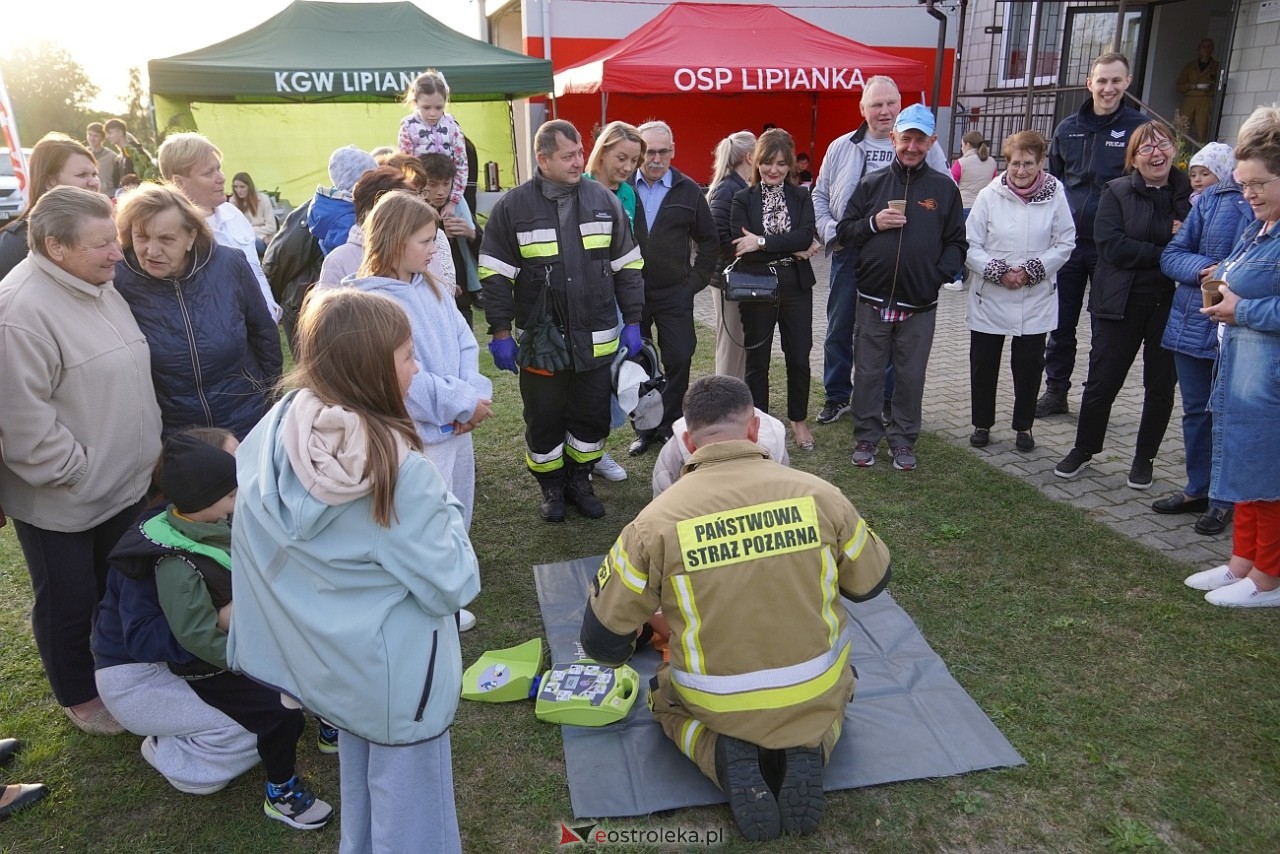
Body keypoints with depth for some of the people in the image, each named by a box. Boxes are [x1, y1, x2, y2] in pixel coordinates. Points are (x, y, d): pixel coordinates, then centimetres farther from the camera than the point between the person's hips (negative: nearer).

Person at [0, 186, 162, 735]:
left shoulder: (100, 289, 5)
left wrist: (147, 448, 13)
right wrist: (79, 475, -18)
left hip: (124, 483, 8)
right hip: (60, 501, -8)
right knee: (69, 601, 13)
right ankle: (78, 696, 34)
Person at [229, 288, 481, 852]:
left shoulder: (275, 432, -13)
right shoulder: (399, 470, -30)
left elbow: (255, 552, 1)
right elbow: (453, 586, -21)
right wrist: (445, 511, -9)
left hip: (327, 658, 7)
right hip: (395, 673, -7)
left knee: (358, 776, 32)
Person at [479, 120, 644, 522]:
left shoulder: (604, 201, 3)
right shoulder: (513, 208, -5)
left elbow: (627, 266, 8)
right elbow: (495, 275, -3)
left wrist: (632, 322, 5)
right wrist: (501, 333, -5)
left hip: (597, 340, 2)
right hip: (540, 342, -2)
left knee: (593, 416, 12)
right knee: (544, 420, 9)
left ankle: (580, 481, 33)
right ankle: (552, 487, 30)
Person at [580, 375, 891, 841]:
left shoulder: (657, 520, -19)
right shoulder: (818, 494, -16)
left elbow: (602, 636, -9)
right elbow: (872, 581, 2)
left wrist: (622, 651, 15)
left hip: (717, 706, -1)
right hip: (817, 696, 2)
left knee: (666, 697, 33)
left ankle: (724, 757, 2)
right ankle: (809, 749, 5)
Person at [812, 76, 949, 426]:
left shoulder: (924, 147, -1)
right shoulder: (841, 148, 6)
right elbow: (820, 196, 14)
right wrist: (830, 232, -1)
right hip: (849, 254, 2)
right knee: (839, 329, 9)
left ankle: (888, 400, 23)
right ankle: (837, 396, 25)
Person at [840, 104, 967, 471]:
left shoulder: (944, 188, 4)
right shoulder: (871, 184, 6)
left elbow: (956, 243, 4)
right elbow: (844, 232, 7)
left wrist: (939, 275, -11)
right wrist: (873, 223, -11)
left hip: (920, 304, 0)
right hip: (873, 300, 1)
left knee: (911, 375, 8)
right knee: (868, 372, 8)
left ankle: (903, 439, 22)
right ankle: (867, 436, 21)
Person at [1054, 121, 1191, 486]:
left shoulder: (1191, 195, 3)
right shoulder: (1117, 192, -2)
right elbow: (1111, 246, -14)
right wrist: (1166, 254, -15)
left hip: (1170, 306, 2)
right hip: (1121, 305, -2)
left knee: (1161, 386, 10)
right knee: (1102, 382, 4)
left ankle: (1144, 459, 27)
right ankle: (1083, 450, 22)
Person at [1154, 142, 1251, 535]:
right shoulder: (1207, 203, 6)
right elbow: (1171, 255, 2)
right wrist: (1204, 269, -16)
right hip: (1193, 323, 4)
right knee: (1196, 410, 13)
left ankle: (1224, 499, 18)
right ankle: (1198, 489, 28)